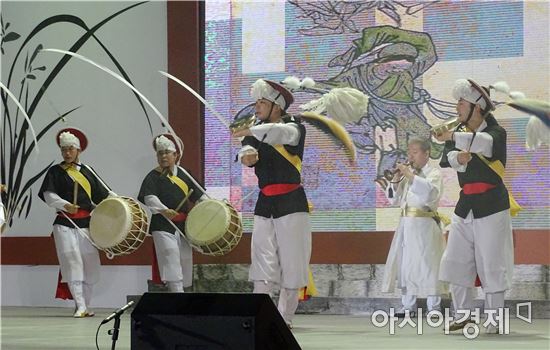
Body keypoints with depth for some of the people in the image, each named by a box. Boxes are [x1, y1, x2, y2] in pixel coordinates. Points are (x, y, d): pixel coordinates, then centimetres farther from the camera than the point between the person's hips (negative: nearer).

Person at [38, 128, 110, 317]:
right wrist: (65, 205, -22)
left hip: (86, 223, 4)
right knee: (72, 261, -12)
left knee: (91, 264, 4)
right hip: (65, 223, -3)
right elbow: (48, 195, -6)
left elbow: (101, 195, 16)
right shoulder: (55, 172, 5)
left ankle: (86, 305, 17)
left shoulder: (87, 172, 14)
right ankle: (80, 307, -13)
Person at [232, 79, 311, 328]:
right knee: (262, 262, -4)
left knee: (291, 264, -2)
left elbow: (282, 133, -25)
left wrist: (251, 131, -36)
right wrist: (247, 154, -32)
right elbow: (248, 151, -8)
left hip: (291, 204, -4)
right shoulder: (256, 132, 13)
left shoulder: (294, 127, -1)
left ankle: (284, 319, 7)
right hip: (264, 204, 4)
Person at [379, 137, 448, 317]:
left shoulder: (433, 173, 0)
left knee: (427, 265, -7)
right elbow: (394, 199, 15)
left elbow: (431, 192, -21)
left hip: (424, 225, -7)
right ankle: (408, 306, 16)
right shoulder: (406, 174, 17)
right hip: (406, 224, 7)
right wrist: (395, 181, -1)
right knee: (404, 265, 8)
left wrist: (410, 176, -20)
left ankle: (434, 307, -2)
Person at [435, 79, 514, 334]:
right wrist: (457, 158, -29)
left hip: (491, 207, -6)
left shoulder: (496, 132, -7)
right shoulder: (459, 132, 10)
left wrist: (452, 137, -33)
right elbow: (445, 159, -7)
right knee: (456, 262, 5)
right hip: (465, 206, 6)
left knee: (492, 265, -5)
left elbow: (484, 143, -31)